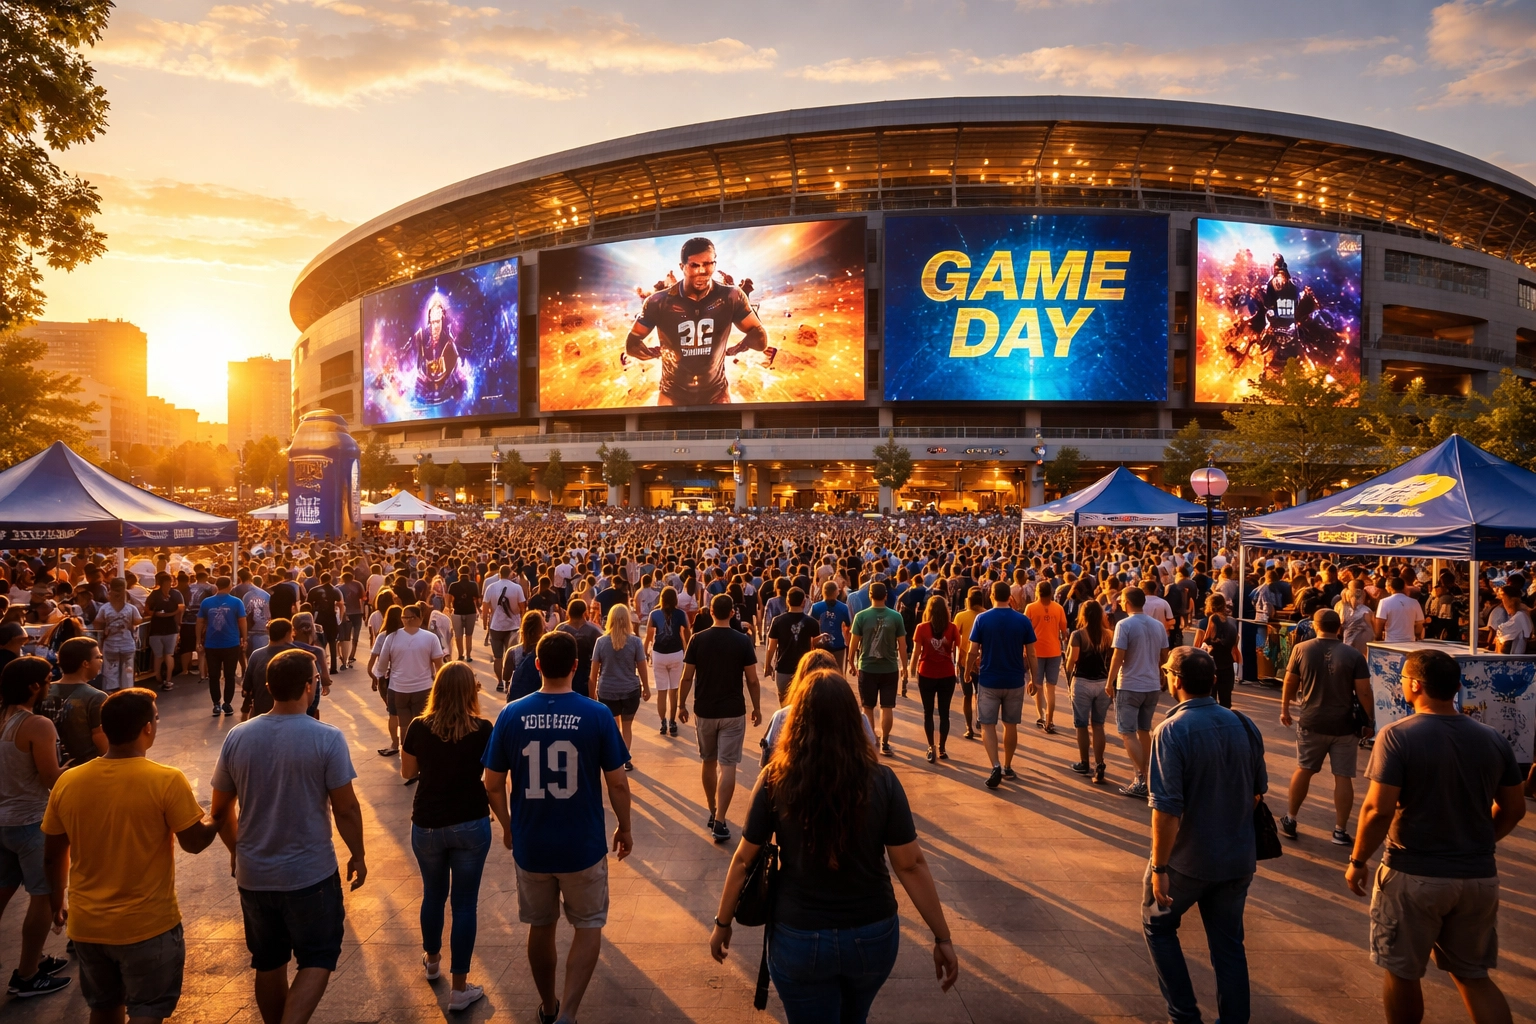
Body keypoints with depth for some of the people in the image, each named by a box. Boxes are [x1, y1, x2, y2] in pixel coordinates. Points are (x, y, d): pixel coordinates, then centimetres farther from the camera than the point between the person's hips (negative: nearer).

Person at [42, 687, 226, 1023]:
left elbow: (53, 855, 5)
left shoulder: (67, 782, -6)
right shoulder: (167, 781, -20)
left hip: (87, 924, 5)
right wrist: (220, 817, 10)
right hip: (148, 925, -5)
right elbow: (194, 842, -10)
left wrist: (57, 902, 21)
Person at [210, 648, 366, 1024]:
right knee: (317, 959, 10)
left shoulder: (237, 737, -5)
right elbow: (345, 808, -13)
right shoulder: (327, 739, -17)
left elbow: (220, 809, 5)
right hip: (311, 873, -4)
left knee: (268, 963, 20)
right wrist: (358, 855, 2)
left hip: (253, 874, 4)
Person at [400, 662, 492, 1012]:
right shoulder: (482, 730, -13)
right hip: (470, 826, -2)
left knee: (433, 895, 23)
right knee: (465, 903, 6)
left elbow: (408, 772, 6)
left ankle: (432, 961, 44)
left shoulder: (419, 728, -8)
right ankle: (459, 988, 11)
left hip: (427, 826, 2)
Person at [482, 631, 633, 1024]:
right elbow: (617, 783, -9)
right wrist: (624, 828, 7)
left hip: (530, 845, 2)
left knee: (540, 927, 22)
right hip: (583, 845, -2)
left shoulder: (511, 714, -8)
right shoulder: (597, 715, -13)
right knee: (589, 926, 17)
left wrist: (507, 826, 15)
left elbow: (492, 784, -2)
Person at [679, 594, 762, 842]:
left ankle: (712, 813, 29)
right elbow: (752, 680, -5)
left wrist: (682, 704, 9)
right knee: (727, 766, -1)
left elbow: (687, 677, -3)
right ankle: (719, 821, -7)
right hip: (733, 712, -2)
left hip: (705, 711, 2)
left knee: (708, 762, 18)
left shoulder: (698, 640, -6)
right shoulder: (743, 641, -8)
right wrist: (757, 708, 7)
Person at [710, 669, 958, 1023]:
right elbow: (911, 865, -11)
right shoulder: (882, 781, -13)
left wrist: (723, 923, 7)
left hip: (799, 938, -2)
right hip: (874, 935, 2)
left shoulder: (776, 779, -14)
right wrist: (942, 937, -1)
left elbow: (744, 860, -7)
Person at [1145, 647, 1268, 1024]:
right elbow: (1258, 791, 8)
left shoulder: (1173, 730, -21)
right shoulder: (1243, 725, -3)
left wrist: (1158, 867, -16)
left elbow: (1167, 808, -24)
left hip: (1189, 859, -5)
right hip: (1239, 858, 5)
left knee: (1158, 926, 19)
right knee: (1229, 943, 18)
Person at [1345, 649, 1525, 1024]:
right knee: (1473, 976, 19)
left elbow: (1379, 809, -21)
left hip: (1414, 876, -5)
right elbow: (1513, 808, 9)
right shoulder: (1493, 740, 0)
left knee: (1402, 973, 14)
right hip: (1479, 877, 5)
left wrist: (1357, 862, -8)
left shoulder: (1398, 736, -17)